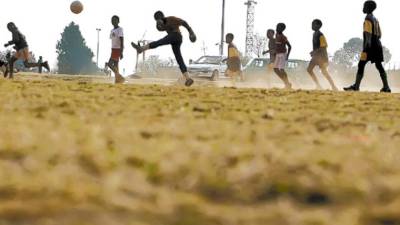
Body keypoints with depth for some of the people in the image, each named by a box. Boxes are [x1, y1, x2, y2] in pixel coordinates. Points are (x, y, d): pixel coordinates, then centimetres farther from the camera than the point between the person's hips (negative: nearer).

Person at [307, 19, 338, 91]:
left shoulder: (320, 35, -17)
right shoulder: (315, 34, 11)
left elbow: (325, 45, -21)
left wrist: (315, 51, -23)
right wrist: (314, 52, 13)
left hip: (321, 55, -9)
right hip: (316, 55, 9)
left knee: (324, 71, -7)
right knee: (309, 69, 3)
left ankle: (334, 87, 0)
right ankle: (318, 85, 8)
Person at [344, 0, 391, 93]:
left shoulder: (368, 19, -10)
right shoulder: (375, 19, 17)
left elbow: (368, 34, -17)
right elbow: (379, 34, 20)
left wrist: (366, 49, -21)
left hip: (370, 46, -9)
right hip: (377, 45, 9)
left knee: (361, 65, -5)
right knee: (379, 65, 6)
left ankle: (356, 86, -6)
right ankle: (386, 87, 0)